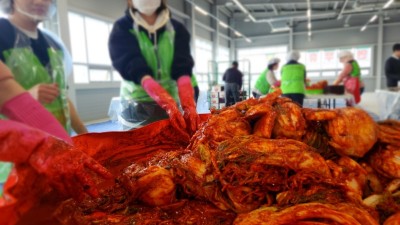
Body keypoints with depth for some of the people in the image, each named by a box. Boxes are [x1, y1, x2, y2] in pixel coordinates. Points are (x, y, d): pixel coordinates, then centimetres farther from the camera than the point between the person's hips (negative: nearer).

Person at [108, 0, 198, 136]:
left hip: (171, 102, 2)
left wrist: (188, 104, -29)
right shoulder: (122, 29, -4)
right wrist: (169, 104, -34)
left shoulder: (176, 29, 4)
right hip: (138, 105, -2)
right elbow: (136, 70, -20)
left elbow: (182, 68, -11)